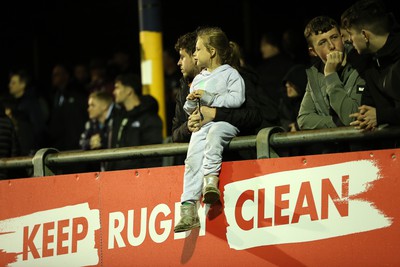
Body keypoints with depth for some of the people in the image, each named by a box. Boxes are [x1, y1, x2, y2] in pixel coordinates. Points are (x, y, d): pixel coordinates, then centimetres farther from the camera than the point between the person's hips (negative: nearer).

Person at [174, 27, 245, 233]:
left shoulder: (230, 74, 7)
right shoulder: (198, 79, 27)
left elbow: (237, 99, -9)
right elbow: (189, 110, 30)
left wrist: (209, 98, -12)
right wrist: (191, 102, 6)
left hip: (224, 121, -5)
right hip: (201, 125, 5)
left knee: (214, 134, -41)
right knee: (193, 159, -19)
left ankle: (211, 179, -50)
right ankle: (188, 209, -26)